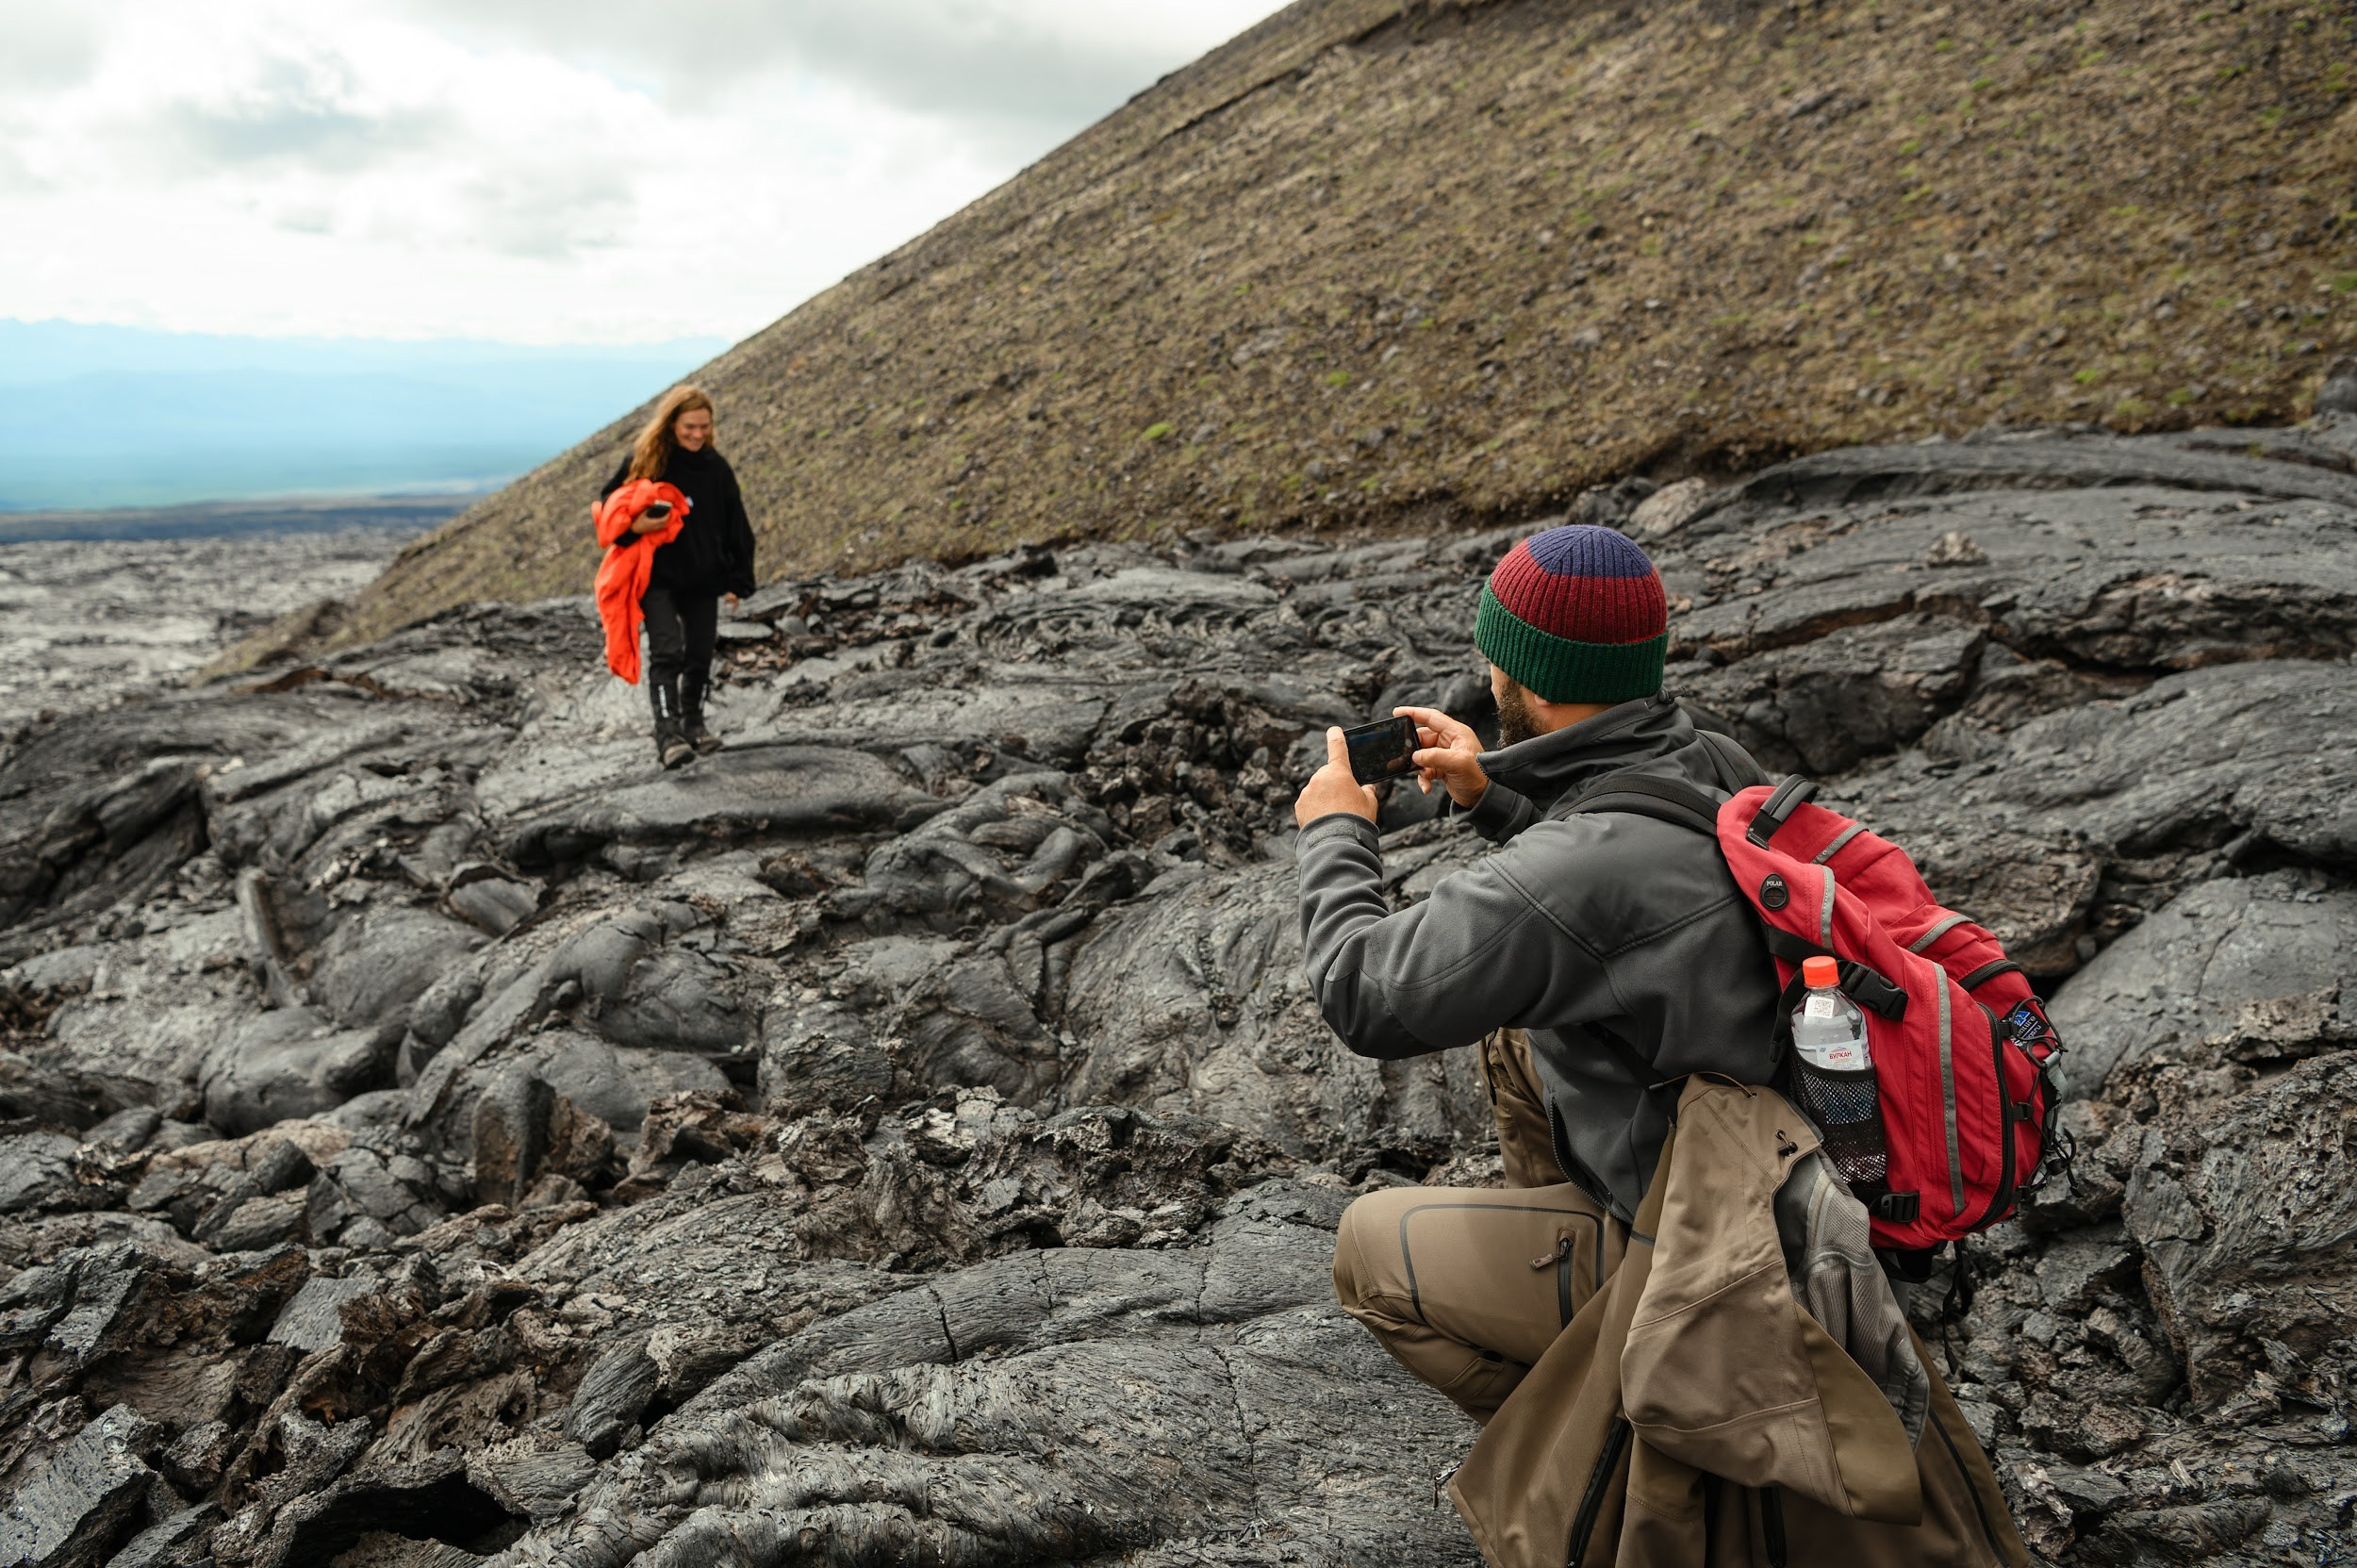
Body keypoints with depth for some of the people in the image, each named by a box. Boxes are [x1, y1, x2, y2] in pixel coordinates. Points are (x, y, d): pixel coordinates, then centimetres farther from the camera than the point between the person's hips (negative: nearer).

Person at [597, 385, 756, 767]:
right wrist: (632, 523, -18)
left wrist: (738, 581, 3)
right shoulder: (643, 459, -4)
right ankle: (667, 733, -14)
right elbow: (608, 502, 4)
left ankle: (693, 721, 30)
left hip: (703, 579, 3)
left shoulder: (716, 468, 2)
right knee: (667, 651, -14)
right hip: (656, 577, -3)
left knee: (700, 655, 10)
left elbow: (737, 528, 7)